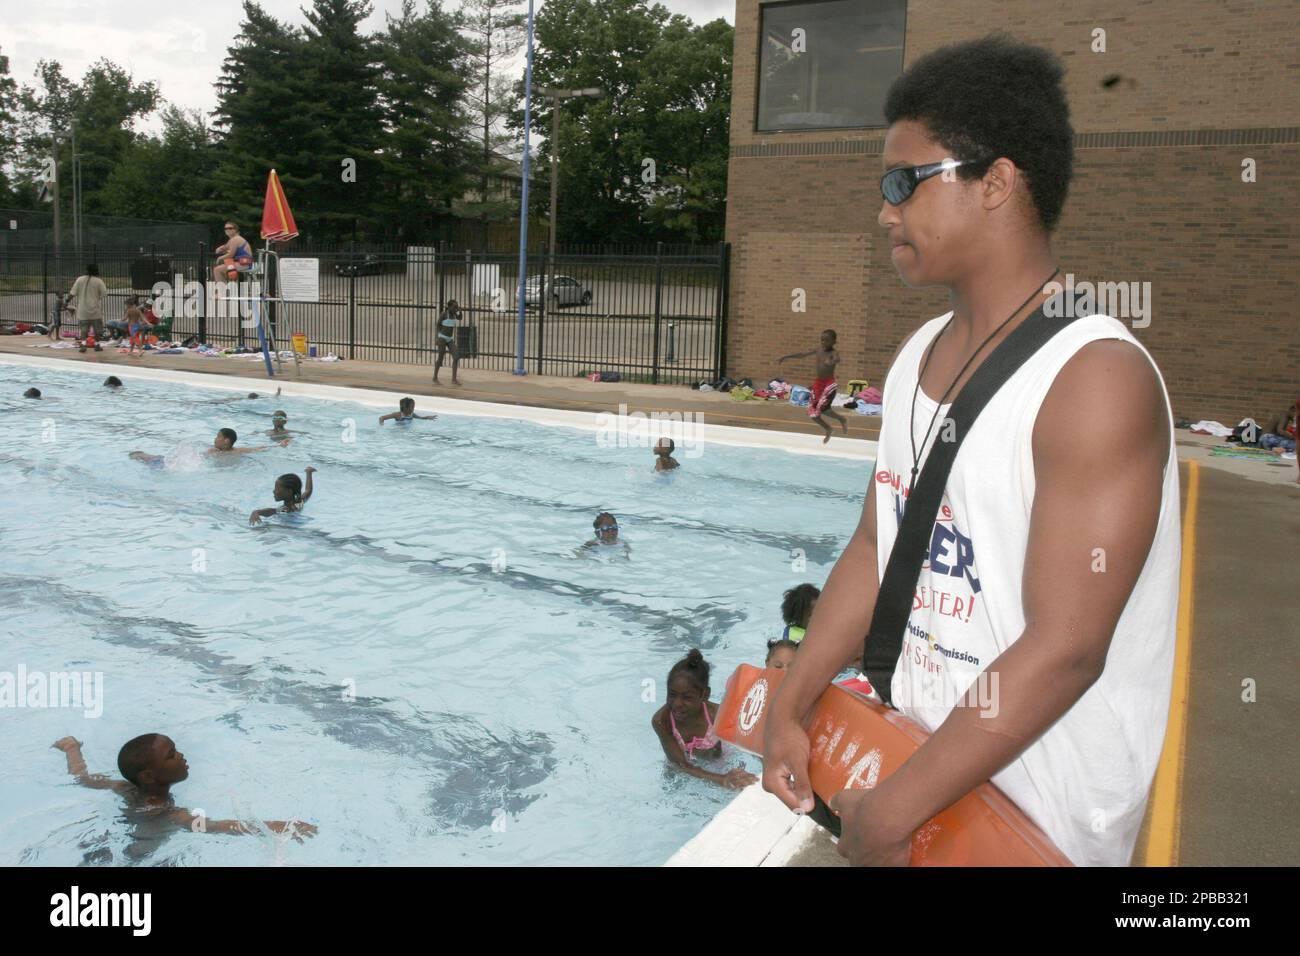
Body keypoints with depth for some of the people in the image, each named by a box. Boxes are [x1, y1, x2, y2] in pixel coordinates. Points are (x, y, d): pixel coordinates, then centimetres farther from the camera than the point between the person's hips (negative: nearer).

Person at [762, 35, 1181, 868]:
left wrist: (894, 812, -20)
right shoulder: (917, 355, 4)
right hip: (917, 753, 7)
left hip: (1039, 816, -7)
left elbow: (1065, 649, -25)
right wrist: (789, 711, 2)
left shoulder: (1096, 378, -22)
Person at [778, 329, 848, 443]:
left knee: (822, 408, -23)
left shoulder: (833, 353, -12)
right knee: (812, 412, 4)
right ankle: (827, 429, 28)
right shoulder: (818, 351, 6)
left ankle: (842, 419, 4)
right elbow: (802, 354, 17)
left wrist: (832, 361, -60)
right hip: (818, 383, 6)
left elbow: (837, 359, -36)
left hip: (829, 383, -6)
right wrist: (785, 357, 21)